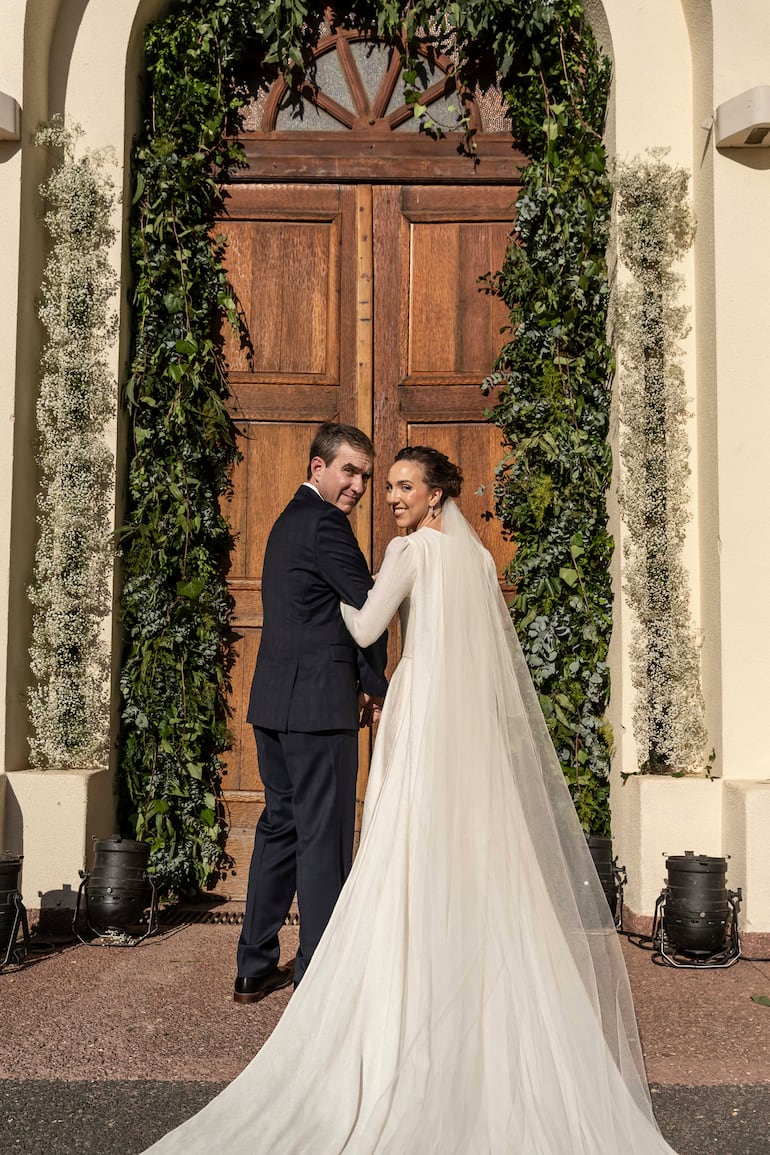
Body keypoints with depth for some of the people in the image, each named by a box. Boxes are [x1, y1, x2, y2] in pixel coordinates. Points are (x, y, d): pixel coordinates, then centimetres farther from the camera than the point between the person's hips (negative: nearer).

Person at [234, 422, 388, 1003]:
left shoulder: (290, 520, 19)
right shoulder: (323, 523, -11)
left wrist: (355, 683, 15)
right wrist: (375, 685, 4)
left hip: (274, 701, 10)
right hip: (319, 704, -10)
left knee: (280, 826, 15)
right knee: (324, 836, -2)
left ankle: (256, 967, 22)